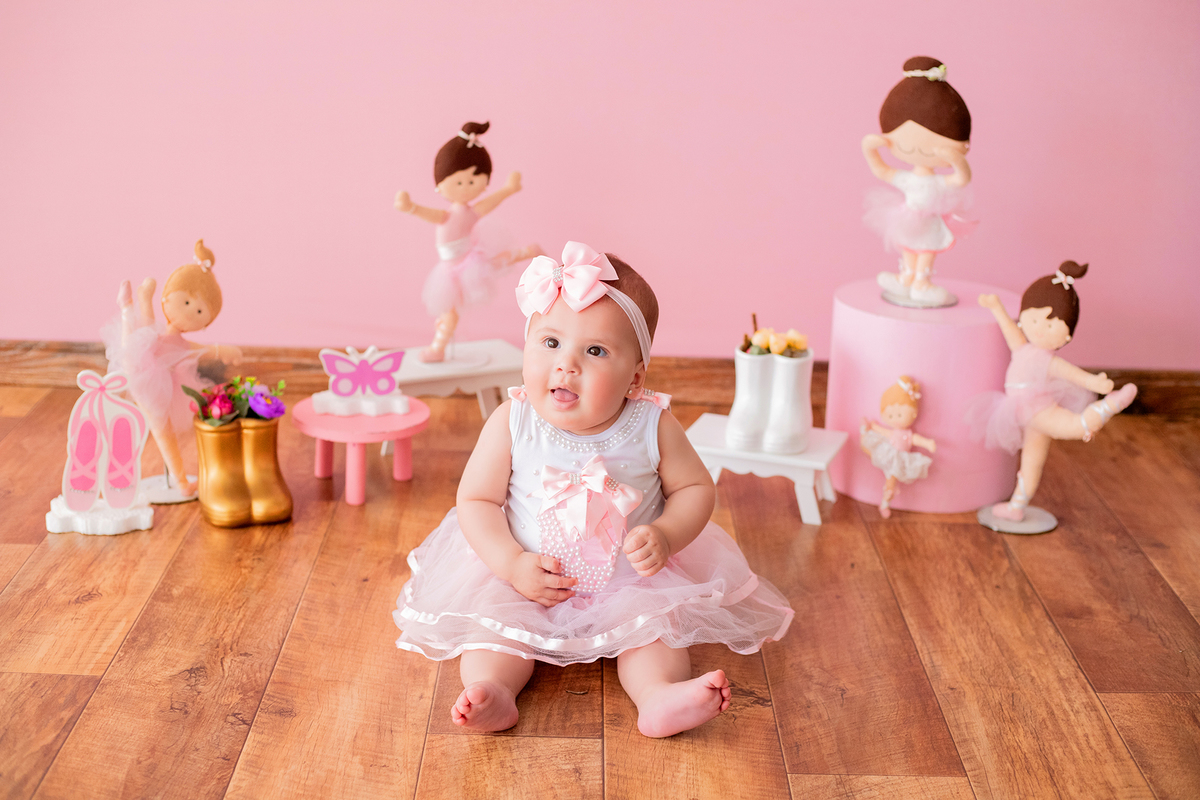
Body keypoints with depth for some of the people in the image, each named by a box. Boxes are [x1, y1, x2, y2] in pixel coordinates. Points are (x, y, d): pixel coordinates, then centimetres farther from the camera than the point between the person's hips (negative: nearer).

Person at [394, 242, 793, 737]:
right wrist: (513, 564, -20)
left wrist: (665, 536, -21)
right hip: (524, 577, 0)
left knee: (655, 623, -22)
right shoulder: (512, 424, -14)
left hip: (630, 580, 0)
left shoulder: (651, 426, -13)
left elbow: (696, 489, -1)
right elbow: (476, 500, -7)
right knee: (493, 618, -23)